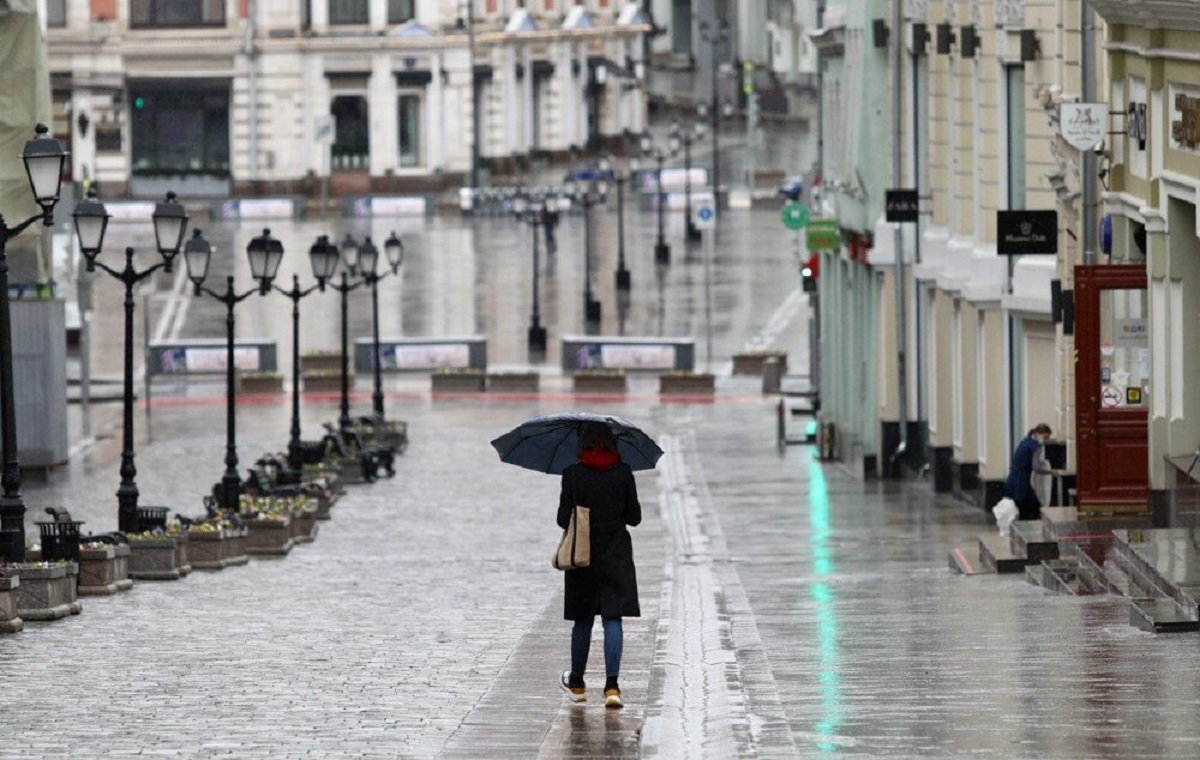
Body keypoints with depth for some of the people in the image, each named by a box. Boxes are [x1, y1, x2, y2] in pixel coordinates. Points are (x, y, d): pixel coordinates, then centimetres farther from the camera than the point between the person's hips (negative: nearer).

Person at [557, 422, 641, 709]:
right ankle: (612, 685, -14)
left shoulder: (573, 474, -8)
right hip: (617, 555, 0)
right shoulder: (623, 473, -4)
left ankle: (576, 683, 27)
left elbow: (563, 519, -8)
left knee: (583, 620, 14)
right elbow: (634, 517, 0)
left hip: (583, 555, 0)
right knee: (612, 618, -2)